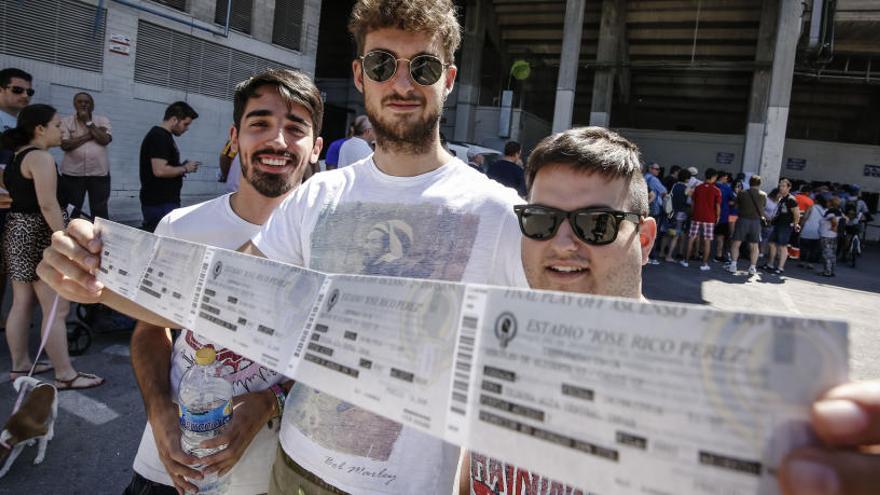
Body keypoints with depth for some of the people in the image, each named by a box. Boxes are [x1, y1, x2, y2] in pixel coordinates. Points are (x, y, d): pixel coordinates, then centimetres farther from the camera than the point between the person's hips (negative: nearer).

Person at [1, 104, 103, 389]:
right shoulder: (40, 157, -16)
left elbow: (24, 198, 17)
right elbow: (48, 205, -24)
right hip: (38, 235, -10)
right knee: (56, 309, -6)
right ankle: (65, 375, -1)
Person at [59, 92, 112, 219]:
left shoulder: (102, 120, 7)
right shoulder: (66, 122, 5)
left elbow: (105, 140, -9)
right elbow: (65, 144, -8)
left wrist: (88, 122, -7)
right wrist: (89, 136, -10)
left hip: (99, 173, 0)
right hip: (72, 173, 0)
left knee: (100, 212, 4)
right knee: (72, 212, 5)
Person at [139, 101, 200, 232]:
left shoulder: (164, 136, 17)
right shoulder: (159, 137, -14)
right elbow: (160, 170, -24)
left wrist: (182, 168, 9)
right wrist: (185, 168, -11)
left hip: (161, 201, 10)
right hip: (161, 204, -10)